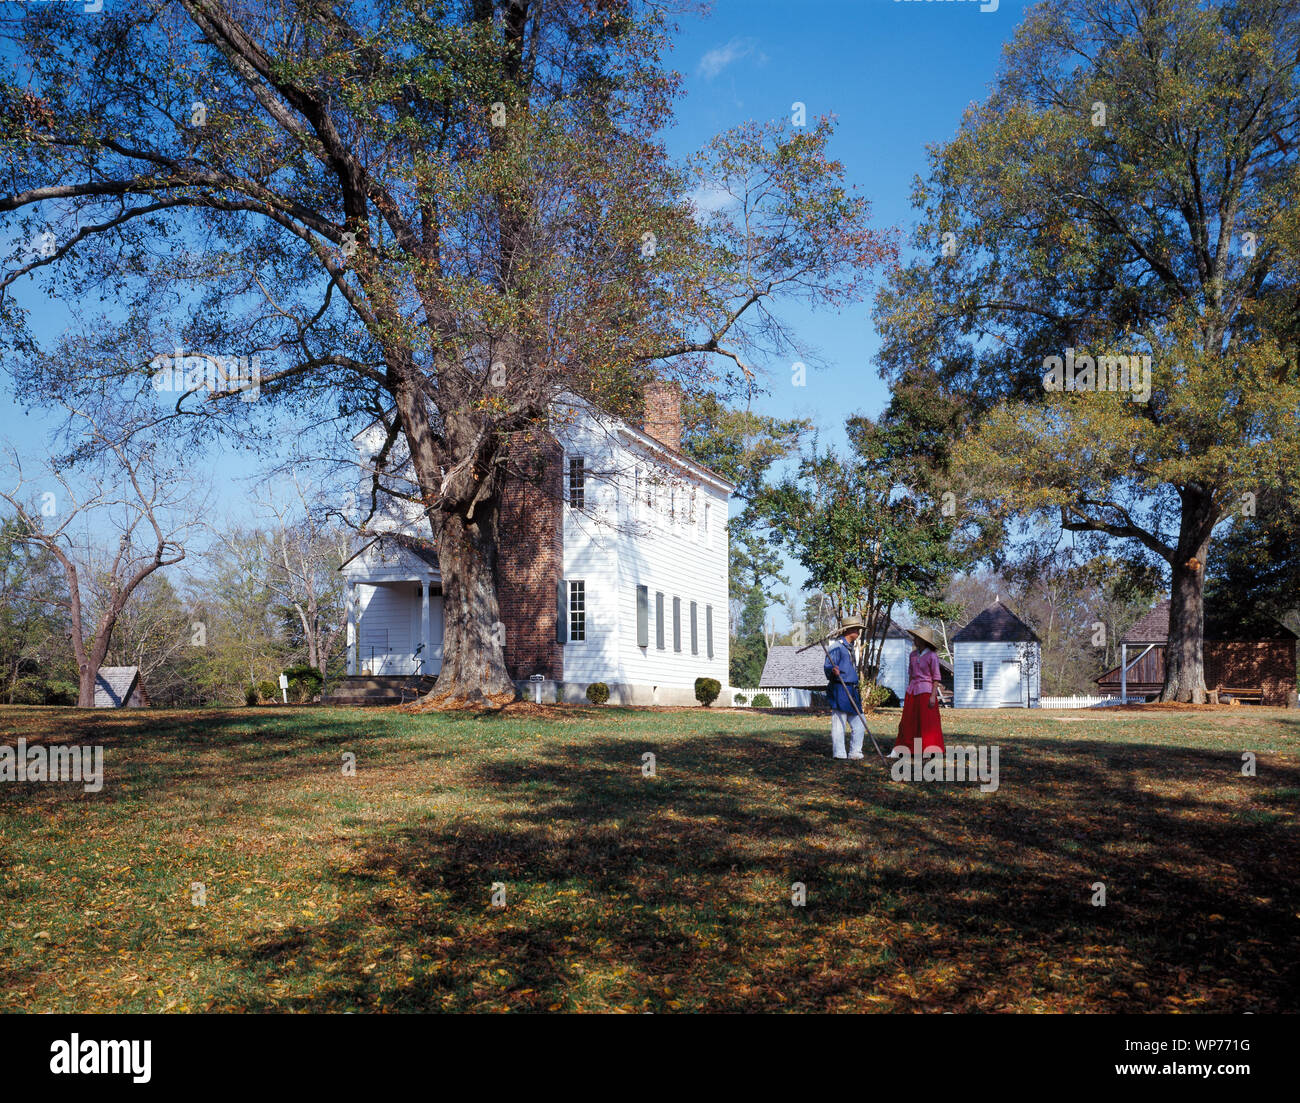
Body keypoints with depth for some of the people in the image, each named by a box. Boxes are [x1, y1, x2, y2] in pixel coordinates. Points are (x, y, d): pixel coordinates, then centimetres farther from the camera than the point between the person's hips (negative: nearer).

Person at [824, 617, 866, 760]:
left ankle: (855, 753, 15)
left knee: (859, 726, 8)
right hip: (840, 691, -9)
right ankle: (839, 755, -5)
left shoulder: (850, 648, 22)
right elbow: (828, 667, -15)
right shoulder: (837, 647, -7)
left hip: (852, 693, 9)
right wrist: (833, 671, -38)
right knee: (839, 724, -6)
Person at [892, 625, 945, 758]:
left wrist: (933, 695, -14)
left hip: (926, 691, -6)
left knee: (927, 722, -3)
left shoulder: (932, 656, -9)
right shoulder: (913, 655, 10)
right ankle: (897, 751, 6)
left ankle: (931, 751, 5)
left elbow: (936, 677, -9)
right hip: (913, 691, 6)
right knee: (908, 721, 6)